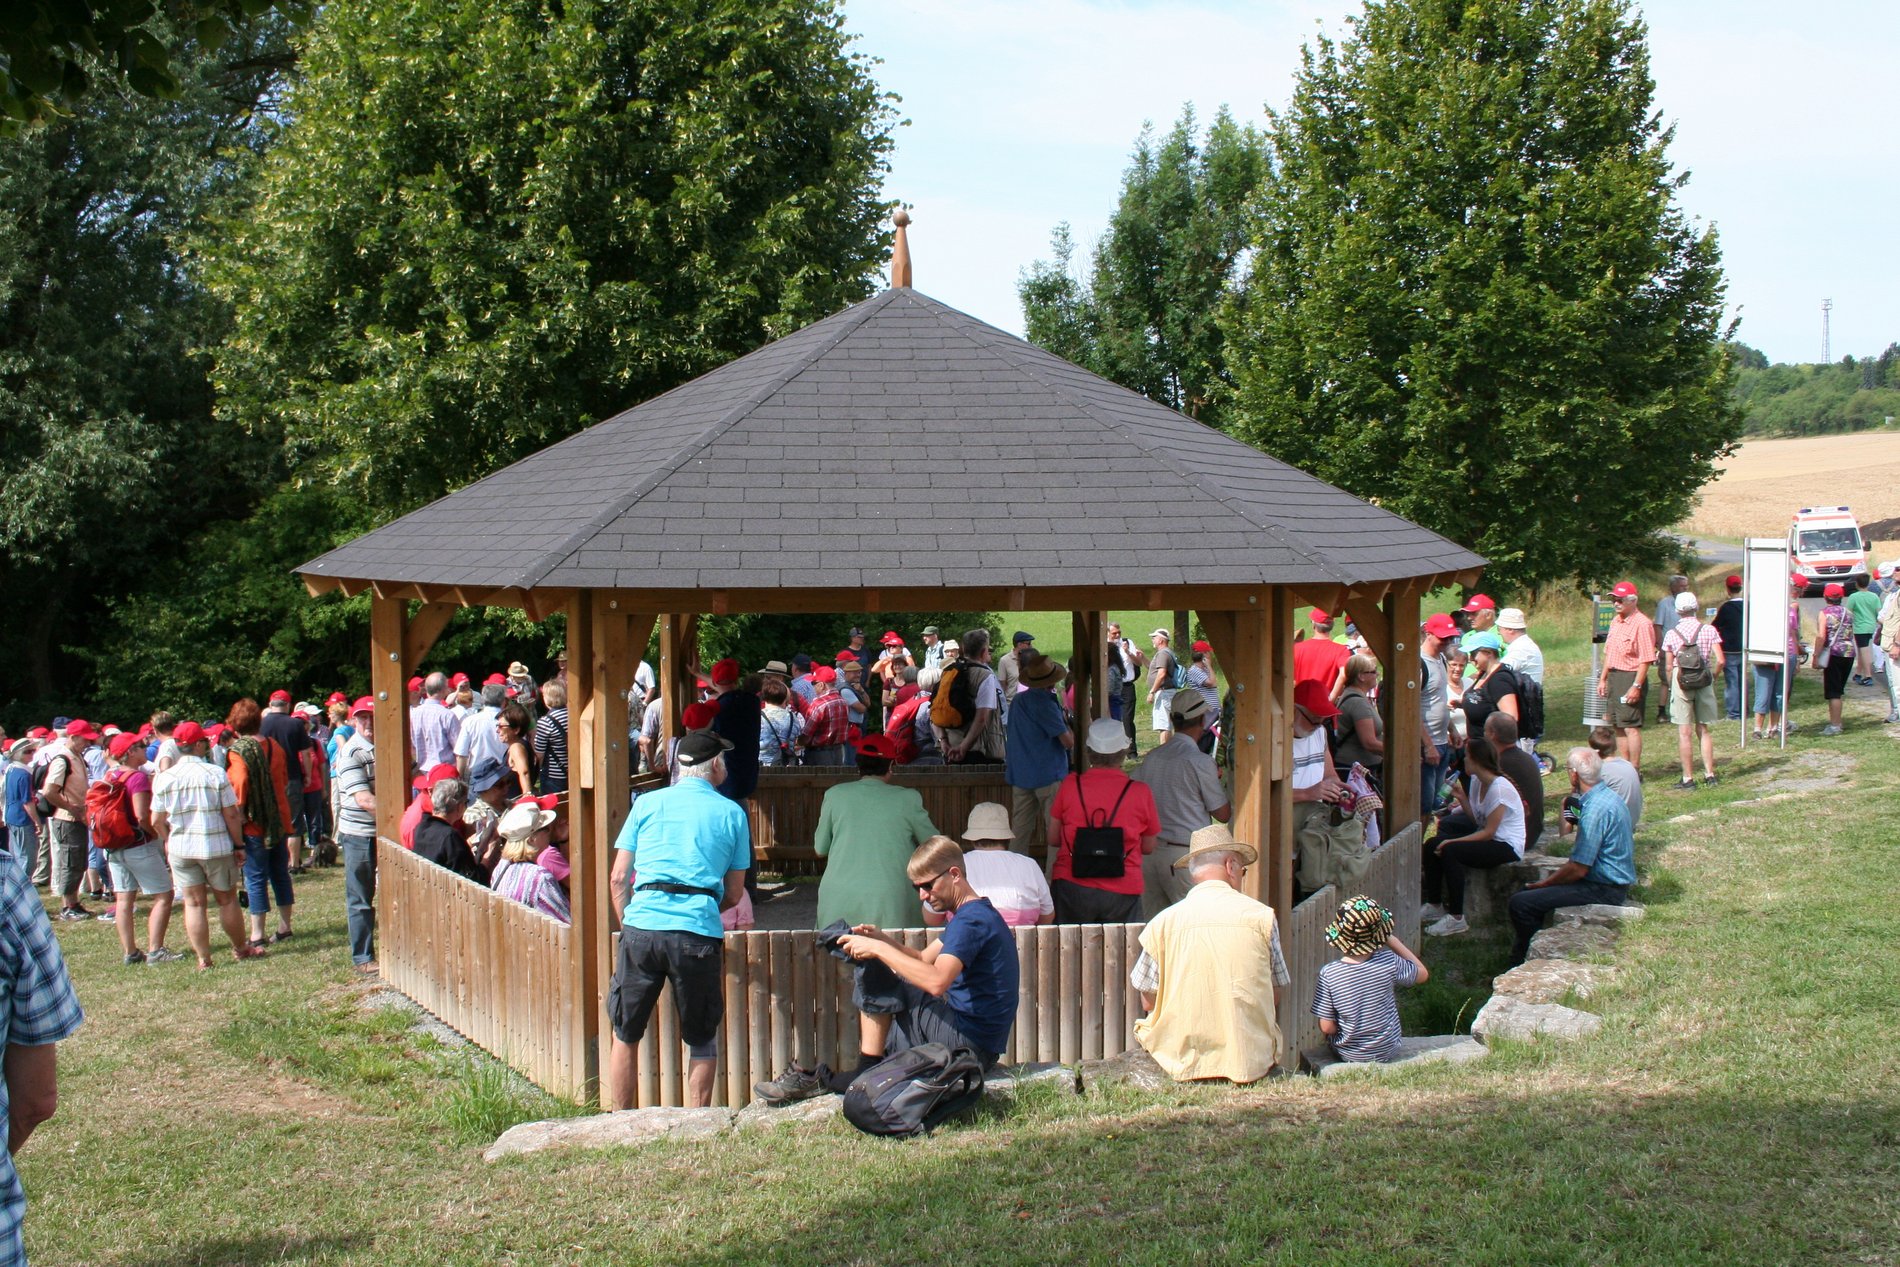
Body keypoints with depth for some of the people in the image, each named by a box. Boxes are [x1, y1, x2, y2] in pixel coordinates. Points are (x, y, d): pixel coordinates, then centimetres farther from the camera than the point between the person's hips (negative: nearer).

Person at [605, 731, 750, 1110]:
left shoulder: (648, 803, 13)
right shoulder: (731, 813, 11)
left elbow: (618, 878, 9)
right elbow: (734, 894, 14)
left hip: (642, 926, 1)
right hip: (699, 934, -1)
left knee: (625, 1034, 14)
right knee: (702, 1040, 13)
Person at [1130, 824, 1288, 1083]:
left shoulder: (1163, 922, -3)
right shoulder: (1262, 916, -1)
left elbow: (1148, 1002, 4)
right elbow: (1275, 996, 6)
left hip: (1184, 1062, 0)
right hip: (1252, 1060, 0)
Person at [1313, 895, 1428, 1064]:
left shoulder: (1328, 974, -23)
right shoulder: (1389, 963, -21)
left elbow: (1327, 1028, -18)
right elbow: (1423, 974, 0)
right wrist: (1393, 941, -3)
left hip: (1348, 1056, -1)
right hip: (1388, 1052, 1)